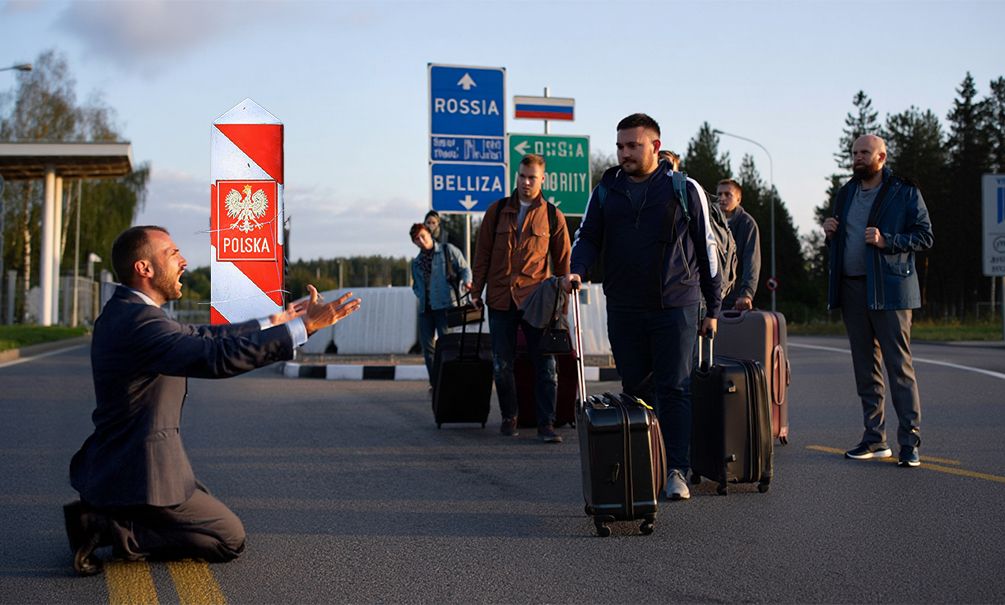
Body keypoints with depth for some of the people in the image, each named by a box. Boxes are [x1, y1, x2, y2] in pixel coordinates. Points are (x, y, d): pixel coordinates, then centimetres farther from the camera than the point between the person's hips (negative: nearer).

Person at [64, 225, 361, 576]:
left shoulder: (124, 312, 9)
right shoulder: (138, 320, -24)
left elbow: (201, 338, 20)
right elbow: (217, 357, -35)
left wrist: (271, 323, 23)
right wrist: (304, 327, -34)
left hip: (115, 465, 10)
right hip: (140, 475, -10)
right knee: (231, 539, 3)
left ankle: (101, 515, 11)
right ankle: (113, 532, -6)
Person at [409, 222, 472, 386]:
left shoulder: (447, 250, 6)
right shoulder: (416, 262, 20)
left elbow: (464, 268, 3)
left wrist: (466, 281, -18)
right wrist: (421, 296, 7)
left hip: (445, 304, -5)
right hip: (425, 308, 6)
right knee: (426, 345, 1)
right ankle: (435, 382, 9)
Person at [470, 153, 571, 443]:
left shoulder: (552, 216, 3)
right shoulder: (497, 211, 8)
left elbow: (562, 261, 8)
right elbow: (483, 253, 11)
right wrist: (476, 291, 7)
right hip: (500, 299, 2)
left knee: (544, 364, -5)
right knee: (502, 365, 7)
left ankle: (546, 424, -1)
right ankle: (509, 417, 21)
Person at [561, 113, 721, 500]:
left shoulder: (686, 190, 1)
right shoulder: (606, 191, 10)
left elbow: (707, 248, 5)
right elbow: (588, 237, 11)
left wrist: (713, 308, 4)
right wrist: (576, 270, -12)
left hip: (675, 307, -3)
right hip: (624, 309, 3)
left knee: (674, 388, -6)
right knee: (634, 388, 9)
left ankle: (676, 471, -5)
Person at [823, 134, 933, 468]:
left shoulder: (904, 192, -2)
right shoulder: (846, 193, 16)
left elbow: (925, 237, -6)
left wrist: (887, 241, -19)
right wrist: (830, 234, 3)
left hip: (888, 290, -6)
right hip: (852, 288, 6)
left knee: (899, 366, -8)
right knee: (865, 368, 9)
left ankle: (910, 442, -7)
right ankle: (875, 439, 15)